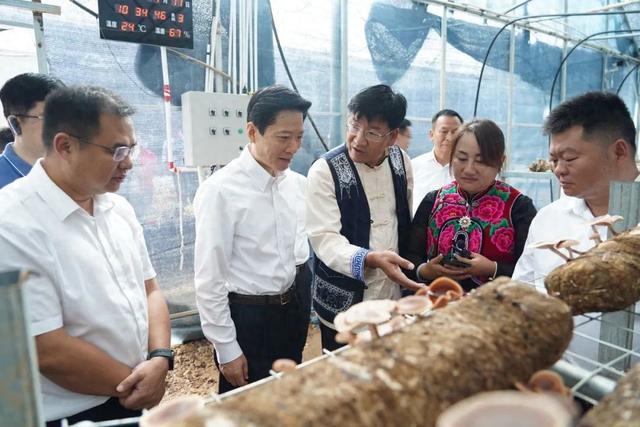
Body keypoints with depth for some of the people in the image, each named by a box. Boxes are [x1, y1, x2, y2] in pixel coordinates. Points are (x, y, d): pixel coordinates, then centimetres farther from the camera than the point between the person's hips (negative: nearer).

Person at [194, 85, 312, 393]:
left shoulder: (292, 183, 1)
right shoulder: (220, 190, -19)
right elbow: (209, 279, -16)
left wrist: (297, 309, 12)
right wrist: (227, 350, -12)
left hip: (290, 313, 6)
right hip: (247, 319, -6)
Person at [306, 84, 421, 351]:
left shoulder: (401, 161, 0)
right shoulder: (325, 171, -15)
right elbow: (325, 239, -20)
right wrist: (370, 259, -35)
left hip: (393, 298, 4)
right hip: (343, 304, -4)